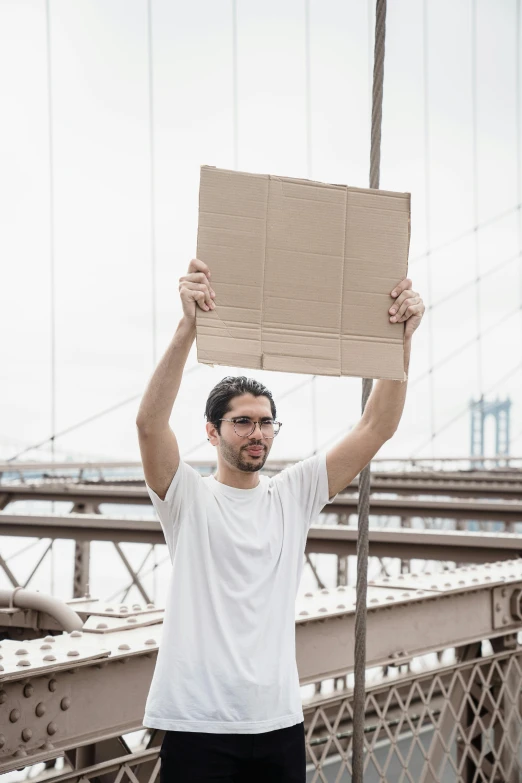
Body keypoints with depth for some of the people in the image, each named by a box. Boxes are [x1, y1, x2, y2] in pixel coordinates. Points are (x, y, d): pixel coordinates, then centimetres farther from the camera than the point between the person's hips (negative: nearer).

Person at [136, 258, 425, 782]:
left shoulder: (294, 494, 9)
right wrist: (188, 326, -31)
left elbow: (376, 428, 2)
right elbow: (150, 422, -20)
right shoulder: (187, 495, -1)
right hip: (198, 722, -4)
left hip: (278, 721, 4)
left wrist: (401, 338, -11)